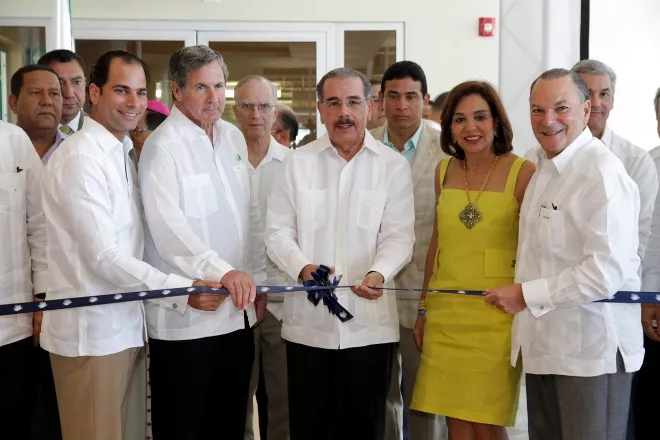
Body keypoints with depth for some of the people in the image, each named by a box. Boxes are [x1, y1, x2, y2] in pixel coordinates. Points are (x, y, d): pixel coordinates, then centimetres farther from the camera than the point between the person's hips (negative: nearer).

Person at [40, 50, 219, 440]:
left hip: (124, 324, 8)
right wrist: (184, 289, -21)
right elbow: (104, 256, -20)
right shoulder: (80, 158, -16)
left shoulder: (125, 153, 11)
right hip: (91, 330, -8)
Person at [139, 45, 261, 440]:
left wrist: (254, 283, 11)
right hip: (186, 315, -6)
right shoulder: (163, 146, -11)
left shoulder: (234, 138, 10)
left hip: (238, 311, 7)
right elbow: (168, 227, -22)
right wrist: (222, 271, -32)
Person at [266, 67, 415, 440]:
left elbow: (399, 236, -4)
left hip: (369, 323, -1)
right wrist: (302, 267, -16)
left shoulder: (393, 165, 2)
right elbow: (278, 231, 4)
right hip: (308, 322, 1)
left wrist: (378, 273, -24)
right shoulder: (298, 163, 7)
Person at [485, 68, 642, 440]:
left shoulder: (603, 173, -17)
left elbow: (608, 270, -23)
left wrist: (527, 295, -18)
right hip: (544, 344, 8)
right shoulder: (541, 166, 11)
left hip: (591, 352, -8)